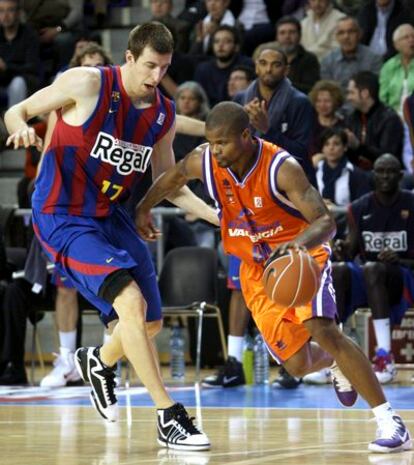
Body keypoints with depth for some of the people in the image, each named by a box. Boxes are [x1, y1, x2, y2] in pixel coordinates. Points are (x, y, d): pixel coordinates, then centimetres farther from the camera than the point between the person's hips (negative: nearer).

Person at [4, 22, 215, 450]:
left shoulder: (163, 115, 1)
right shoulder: (87, 84, -16)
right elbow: (16, 111, -7)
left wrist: (218, 216, 1)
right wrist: (22, 128, -31)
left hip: (109, 217, 7)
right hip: (62, 218, -7)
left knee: (150, 323, 13)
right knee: (130, 302, -24)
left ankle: (98, 362, 47)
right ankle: (168, 418, -19)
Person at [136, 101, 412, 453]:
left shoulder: (282, 168, -29)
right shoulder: (203, 161, -16)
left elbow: (326, 222, -35)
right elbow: (174, 177, 9)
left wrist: (301, 243, -55)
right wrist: (144, 208, 20)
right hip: (257, 268, 5)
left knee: (322, 330, -29)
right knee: (297, 365, -2)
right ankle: (337, 364, 38)